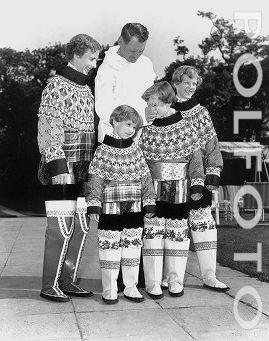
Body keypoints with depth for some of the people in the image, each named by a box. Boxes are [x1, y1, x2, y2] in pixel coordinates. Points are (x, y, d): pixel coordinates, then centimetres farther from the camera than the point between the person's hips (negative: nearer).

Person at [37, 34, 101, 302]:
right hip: (61, 170, -8)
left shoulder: (86, 90, 18)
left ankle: (67, 281, 21)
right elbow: (47, 131, -12)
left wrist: (93, 164, 19)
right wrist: (56, 164, -20)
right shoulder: (56, 86, -6)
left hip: (83, 170, 8)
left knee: (80, 227, 9)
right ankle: (49, 286, 7)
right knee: (61, 228, -6)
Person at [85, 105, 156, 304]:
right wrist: (94, 206, -12)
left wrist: (149, 204, 7)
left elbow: (146, 179, 11)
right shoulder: (103, 151, -3)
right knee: (110, 248, 1)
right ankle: (110, 290, 13)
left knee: (133, 248, 9)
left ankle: (131, 287, 21)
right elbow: (95, 180, -6)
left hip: (134, 209, 4)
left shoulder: (136, 150, 9)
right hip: (110, 209, -4)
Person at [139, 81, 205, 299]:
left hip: (179, 190, 0)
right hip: (151, 189, 1)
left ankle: (176, 283, 20)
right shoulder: (144, 127, 2)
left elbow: (196, 156, 2)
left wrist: (197, 184, -4)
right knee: (152, 232, -1)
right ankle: (153, 284, 10)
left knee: (177, 232, 6)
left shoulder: (186, 125, -1)